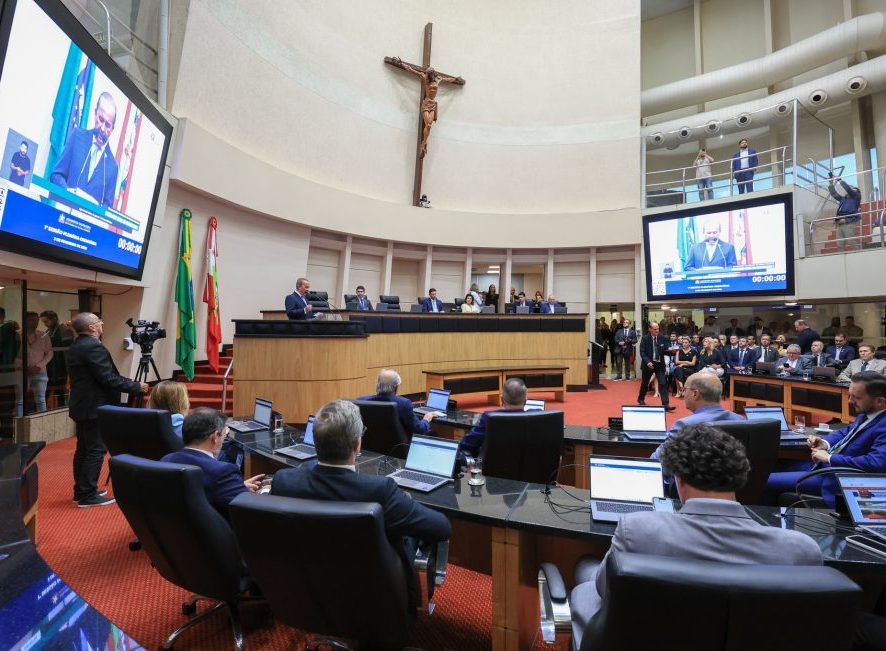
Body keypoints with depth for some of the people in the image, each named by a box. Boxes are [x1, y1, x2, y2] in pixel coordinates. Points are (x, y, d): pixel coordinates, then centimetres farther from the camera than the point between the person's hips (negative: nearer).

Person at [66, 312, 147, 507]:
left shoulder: (75, 347, 12)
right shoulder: (93, 346, -19)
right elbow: (109, 379, -22)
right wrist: (136, 386, -12)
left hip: (82, 406, 10)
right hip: (94, 407, -10)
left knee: (84, 448, 15)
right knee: (96, 450, -3)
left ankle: (81, 491, 23)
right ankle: (88, 496, 2)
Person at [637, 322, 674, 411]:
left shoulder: (663, 338, 0)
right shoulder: (645, 338, -7)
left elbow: (666, 351, 5)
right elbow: (642, 352, -9)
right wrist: (647, 362, -23)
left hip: (660, 364, 2)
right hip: (648, 364, -1)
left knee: (663, 383, -6)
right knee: (645, 383, 14)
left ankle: (665, 405, -5)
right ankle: (641, 399, 36)